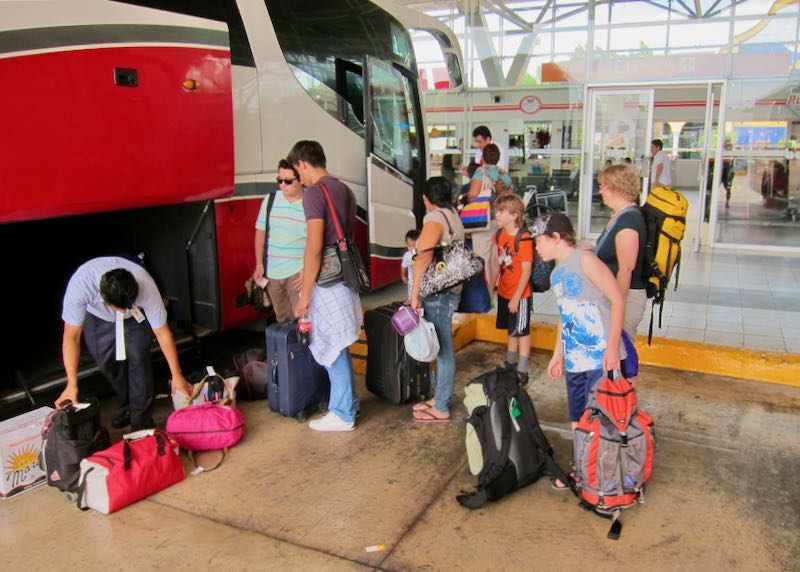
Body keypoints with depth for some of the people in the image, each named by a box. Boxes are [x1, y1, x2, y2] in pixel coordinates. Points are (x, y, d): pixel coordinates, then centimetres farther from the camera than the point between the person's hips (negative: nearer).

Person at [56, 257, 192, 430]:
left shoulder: (146, 286, -40)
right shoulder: (80, 285, -41)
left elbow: (162, 332, -29)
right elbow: (71, 337, -32)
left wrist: (177, 376, -24)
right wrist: (72, 384, -35)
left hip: (137, 314, -1)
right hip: (97, 316, 1)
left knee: (138, 356, -17)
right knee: (106, 361, -5)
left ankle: (141, 418, -3)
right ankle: (129, 407, 21)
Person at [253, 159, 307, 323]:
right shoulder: (270, 200, 2)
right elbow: (260, 232, 10)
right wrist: (259, 265, 6)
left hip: (298, 271, -4)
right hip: (272, 272, 5)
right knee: (281, 318, 18)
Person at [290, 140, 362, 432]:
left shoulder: (314, 192, -14)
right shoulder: (345, 190, 12)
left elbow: (314, 248, -19)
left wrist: (305, 295, -14)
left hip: (328, 282, -9)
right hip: (346, 276, 9)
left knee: (332, 348, 2)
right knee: (338, 347, 18)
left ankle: (342, 415, 12)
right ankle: (349, 401, 30)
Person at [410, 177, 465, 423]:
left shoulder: (435, 218, -13)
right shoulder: (453, 216, 15)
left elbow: (423, 257, -25)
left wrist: (414, 294, -21)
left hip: (438, 293, -9)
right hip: (449, 290, 9)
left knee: (443, 350, -2)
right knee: (443, 349, 16)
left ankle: (441, 409, 7)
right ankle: (440, 398, 27)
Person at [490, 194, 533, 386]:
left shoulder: (523, 238, -21)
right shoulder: (499, 235, 3)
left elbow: (526, 271, -19)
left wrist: (517, 297, -18)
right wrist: (491, 287, 16)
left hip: (519, 295, -7)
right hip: (503, 293, 7)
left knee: (522, 331, 4)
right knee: (511, 330, 21)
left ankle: (522, 372, 13)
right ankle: (510, 363, 36)